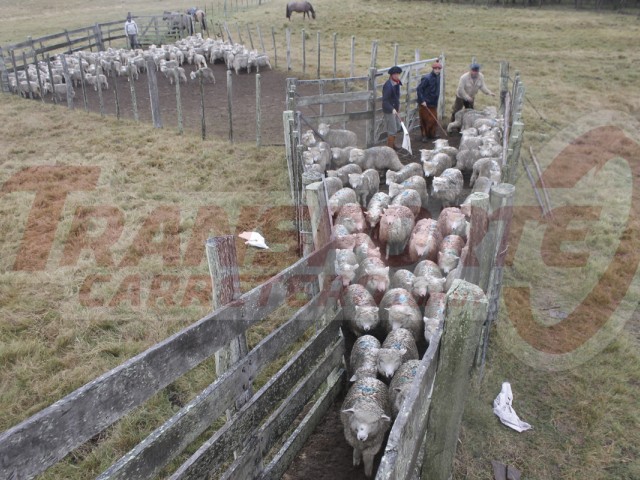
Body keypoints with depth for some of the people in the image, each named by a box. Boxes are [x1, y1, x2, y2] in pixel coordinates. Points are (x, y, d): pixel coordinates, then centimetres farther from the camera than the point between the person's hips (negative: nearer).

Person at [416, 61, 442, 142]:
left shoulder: (437, 77, 4)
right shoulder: (427, 78, -18)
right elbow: (419, 89, -18)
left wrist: (436, 101, 15)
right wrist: (422, 101, -21)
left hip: (433, 103, 7)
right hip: (425, 103, -7)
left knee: (434, 119, 11)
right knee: (425, 120, 1)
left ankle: (431, 134, 26)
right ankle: (424, 135, 13)